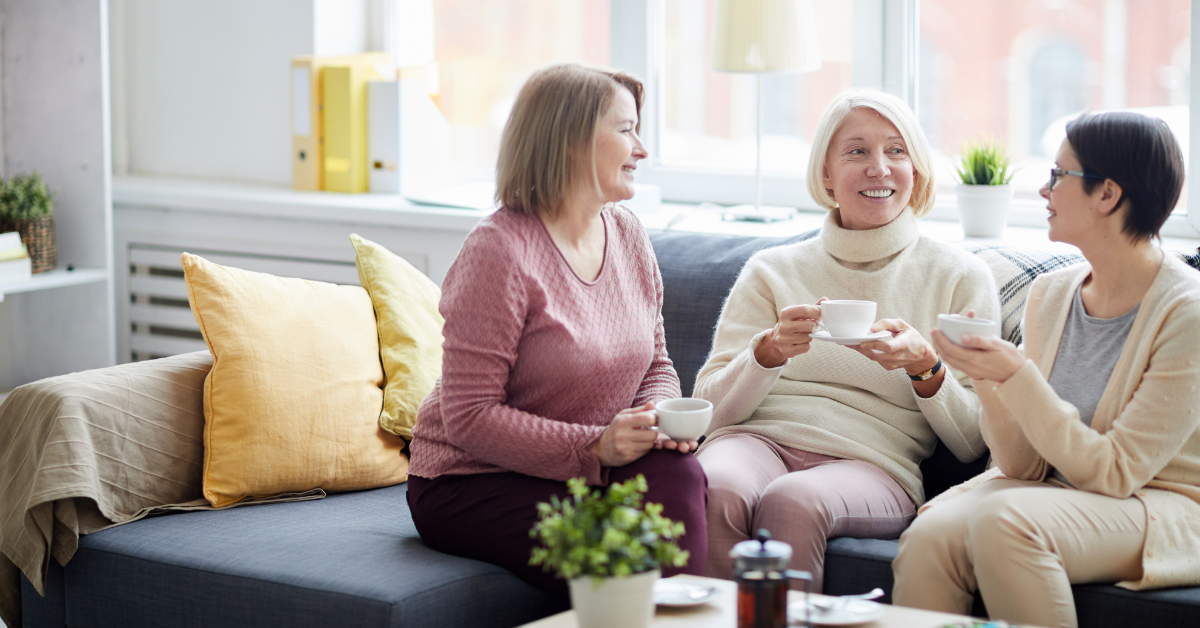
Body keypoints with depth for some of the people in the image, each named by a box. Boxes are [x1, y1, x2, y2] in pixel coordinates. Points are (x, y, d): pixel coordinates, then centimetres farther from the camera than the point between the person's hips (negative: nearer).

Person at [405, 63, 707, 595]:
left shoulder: (628, 235, 6)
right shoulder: (499, 250, -17)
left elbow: (655, 366, 15)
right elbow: (470, 417, -19)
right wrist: (595, 447, -26)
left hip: (592, 467, 6)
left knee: (677, 475, -25)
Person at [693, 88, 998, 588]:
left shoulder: (959, 278, 14)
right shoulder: (771, 271, 18)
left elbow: (974, 443, 10)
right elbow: (712, 409, 8)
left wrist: (925, 367, -9)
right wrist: (771, 351, -11)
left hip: (872, 463, -1)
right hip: (756, 438, 1)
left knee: (792, 501, -36)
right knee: (716, 492, -35)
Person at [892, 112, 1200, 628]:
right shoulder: (1049, 295, 5)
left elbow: (1114, 473, -16)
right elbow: (1025, 466, 4)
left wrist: (1018, 376, -22)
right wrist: (990, 381, -13)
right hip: (1057, 491, 5)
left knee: (1005, 520, -34)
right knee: (927, 539, -25)